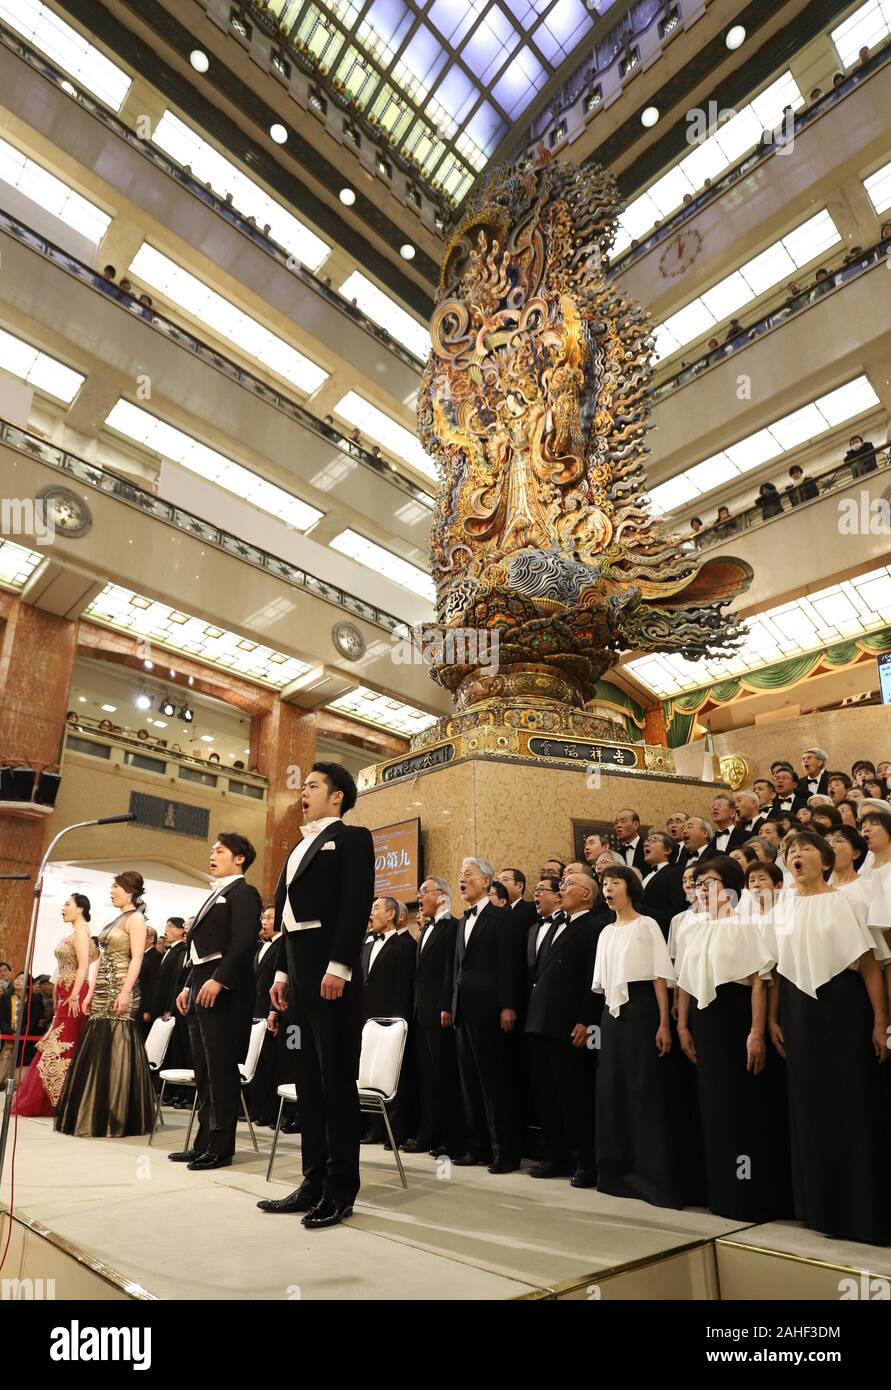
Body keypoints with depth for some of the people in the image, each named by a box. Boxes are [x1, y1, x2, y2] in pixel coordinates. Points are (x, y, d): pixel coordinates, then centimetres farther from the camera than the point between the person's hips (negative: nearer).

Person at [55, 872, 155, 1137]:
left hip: (120, 992, -9)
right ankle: (94, 1115, 18)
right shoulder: (115, 919, 18)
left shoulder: (136, 919, -7)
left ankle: (114, 1119, 2)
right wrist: (91, 993, 15)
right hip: (102, 993, 9)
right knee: (95, 1053, 9)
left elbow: (137, 959, -16)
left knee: (114, 1052, -5)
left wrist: (126, 993, -24)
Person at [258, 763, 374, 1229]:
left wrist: (338, 967, -21)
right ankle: (314, 1181, 22)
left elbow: (357, 905, -14)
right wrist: (282, 973, 15)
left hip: (331, 975, -8)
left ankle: (340, 1190, 10)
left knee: (336, 1081, 0)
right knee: (308, 1081, 12)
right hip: (299, 977, 8)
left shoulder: (351, 838, -3)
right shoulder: (299, 849, 22)